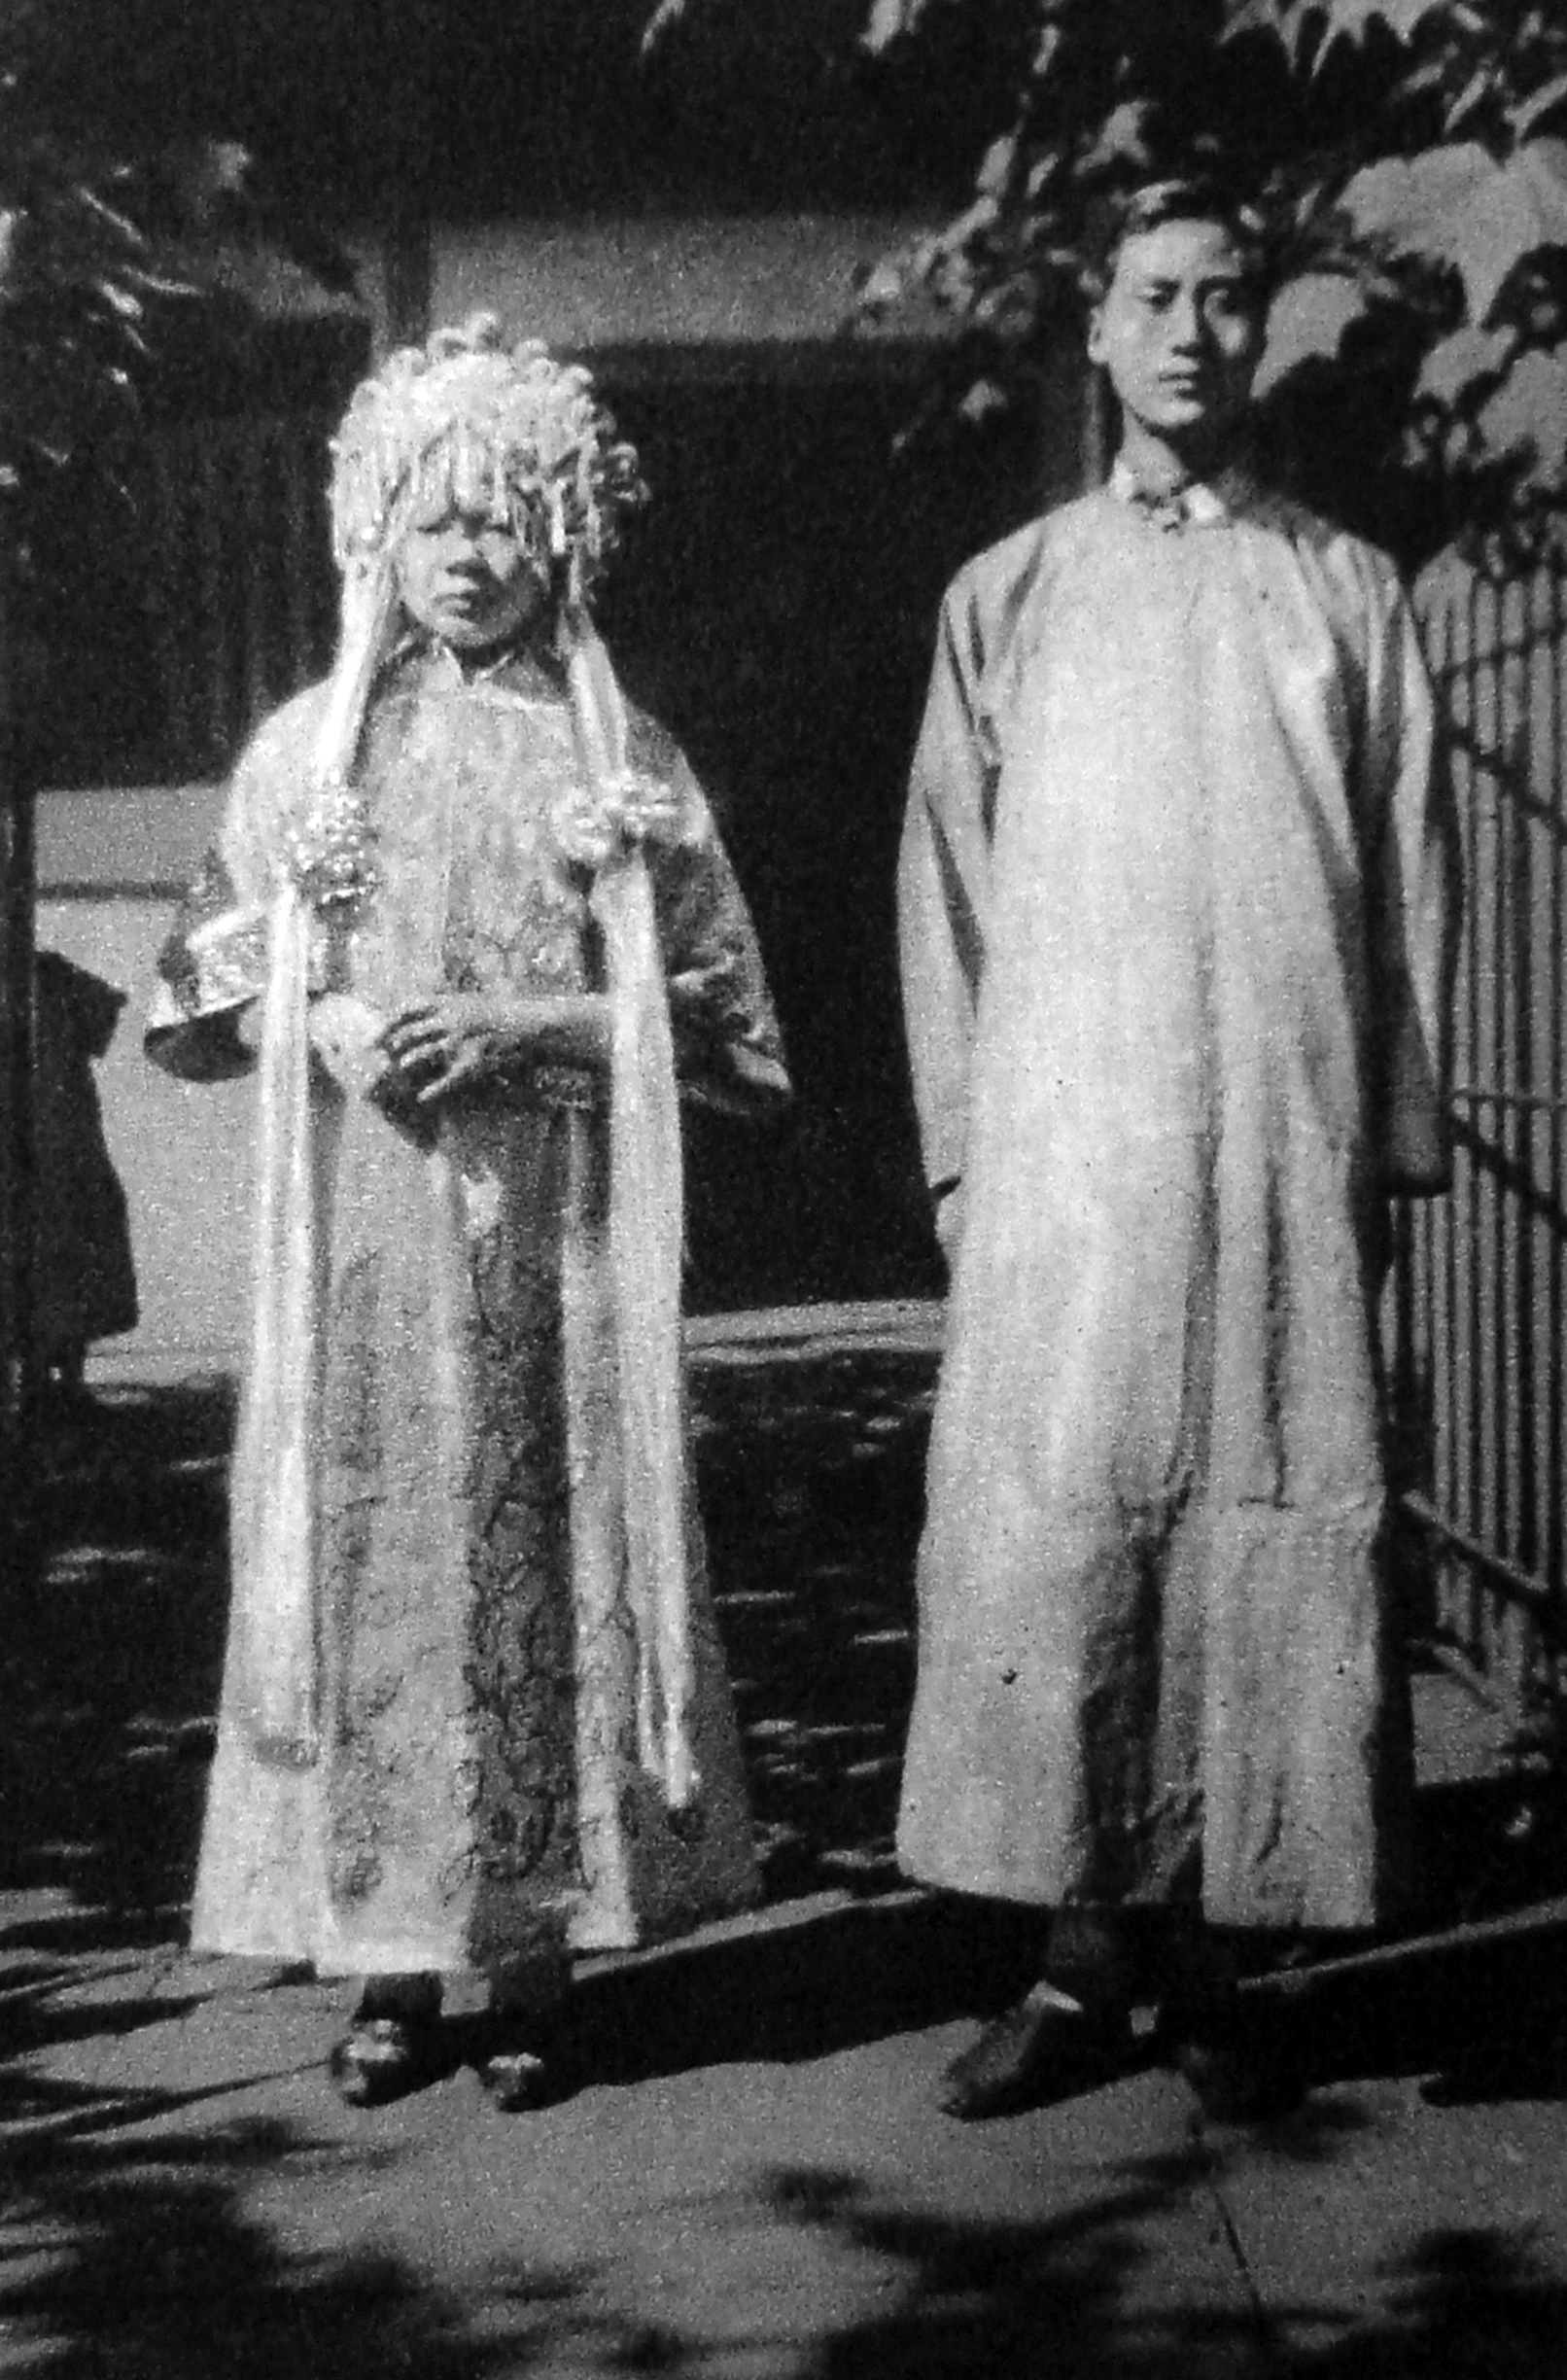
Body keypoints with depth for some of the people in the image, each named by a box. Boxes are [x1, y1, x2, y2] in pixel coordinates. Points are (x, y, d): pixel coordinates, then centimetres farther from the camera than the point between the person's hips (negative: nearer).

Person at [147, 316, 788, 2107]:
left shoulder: (616, 751, 6)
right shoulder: (310, 746, 9)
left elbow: (713, 1019, 3)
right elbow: (207, 998, 11)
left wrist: (523, 1030, -11)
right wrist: (324, 1029, -9)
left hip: (551, 1229, -1)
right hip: (362, 1231, 1)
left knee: (547, 1555, -1)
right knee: (373, 1553, 0)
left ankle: (534, 1953, 10)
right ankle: (394, 1956, 11)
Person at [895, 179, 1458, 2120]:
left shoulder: (1346, 593, 12)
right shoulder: (1007, 595, 12)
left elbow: (1411, 882, 9)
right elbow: (946, 882, 9)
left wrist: (1400, 1139, 2)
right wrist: (959, 1143, 0)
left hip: (1289, 1142, 0)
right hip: (1062, 1146, 0)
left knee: (1276, 1539, -1)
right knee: (1051, 1533, -4)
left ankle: (1212, 1967, 8)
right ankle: (1082, 1960, 4)